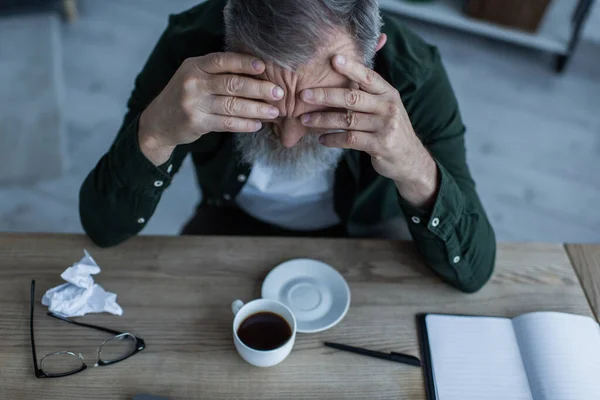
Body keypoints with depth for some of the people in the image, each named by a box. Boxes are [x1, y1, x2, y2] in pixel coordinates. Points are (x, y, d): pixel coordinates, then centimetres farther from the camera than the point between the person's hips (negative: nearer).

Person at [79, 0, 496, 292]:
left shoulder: (414, 73, -29)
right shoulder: (192, 42, -27)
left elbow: (474, 270, -25)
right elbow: (103, 227, -22)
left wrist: (415, 169, -44)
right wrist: (156, 132, -42)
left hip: (360, 238, 1)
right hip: (234, 222, 1)